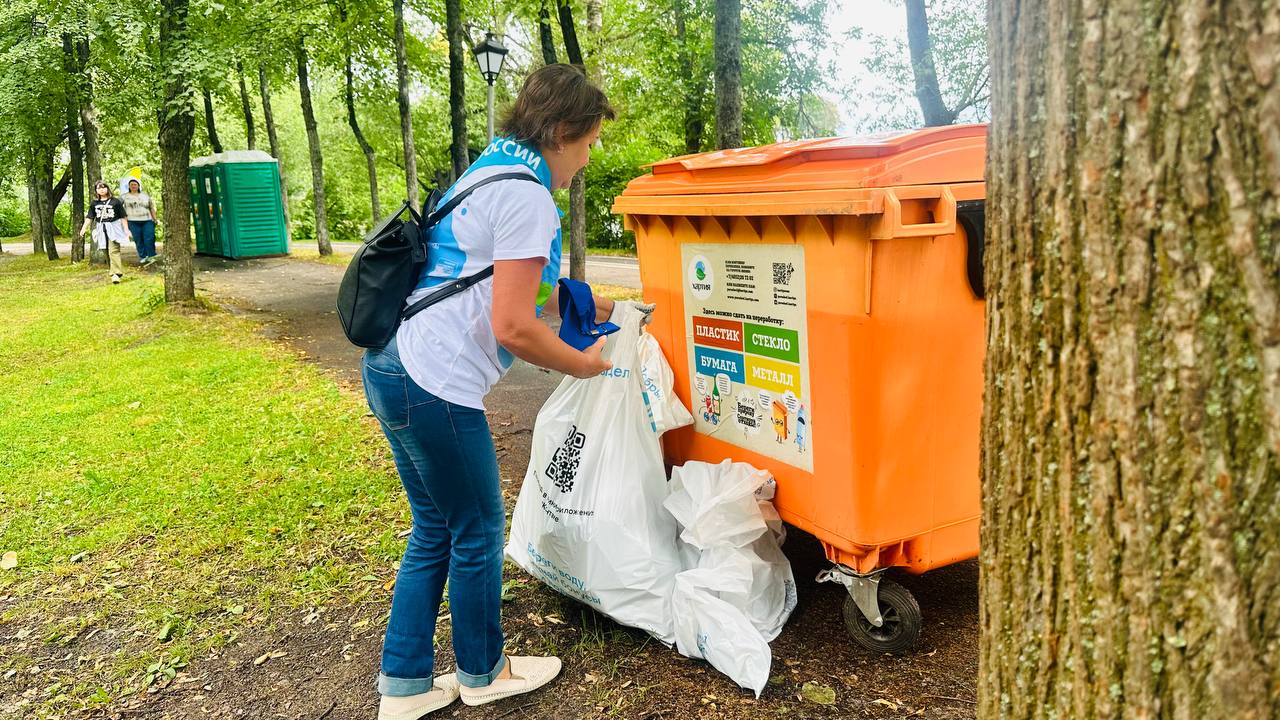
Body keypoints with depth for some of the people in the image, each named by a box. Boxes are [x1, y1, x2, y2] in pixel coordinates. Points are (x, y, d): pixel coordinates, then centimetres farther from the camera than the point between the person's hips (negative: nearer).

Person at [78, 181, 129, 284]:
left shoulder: (115, 201, -1)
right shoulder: (94, 203, 10)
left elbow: (122, 217, 1)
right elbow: (89, 217, 10)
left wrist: (126, 230, -2)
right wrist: (84, 228, -1)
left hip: (114, 228, -5)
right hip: (101, 229, 5)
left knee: (114, 251, -15)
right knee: (107, 252, 7)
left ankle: (116, 273, -19)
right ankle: (119, 270, 17)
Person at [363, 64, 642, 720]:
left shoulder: (492, 169, 16)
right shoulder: (529, 198, -16)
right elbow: (513, 327, -19)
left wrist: (593, 306, 25)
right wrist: (581, 365, -2)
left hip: (393, 367, 10)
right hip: (433, 384, -10)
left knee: (435, 531, 18)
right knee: (478, 531, 9)